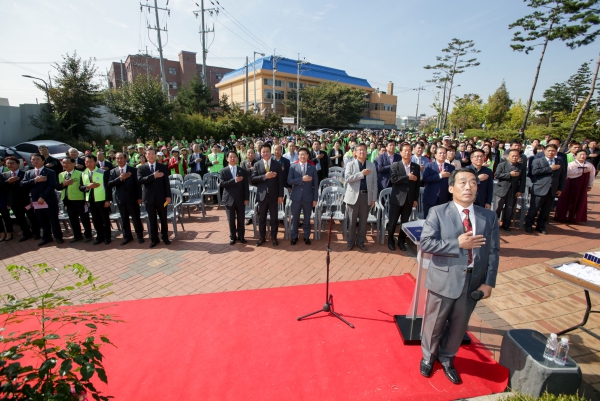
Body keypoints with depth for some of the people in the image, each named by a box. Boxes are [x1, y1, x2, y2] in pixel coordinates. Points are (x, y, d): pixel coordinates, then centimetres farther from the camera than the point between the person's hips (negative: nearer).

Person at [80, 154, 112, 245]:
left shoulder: (103, 172, -6)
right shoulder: (83, 174, 7)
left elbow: (107, 187, -8)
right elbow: (80, 187, 8)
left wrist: (108, 200, -12)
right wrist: (87, 186, -14)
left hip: (102, 200, -4)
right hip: (91, 200, 4)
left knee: (105, 220, 6)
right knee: (95, 220, 11)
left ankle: (107, 237, 18)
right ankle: (100, 236, 24)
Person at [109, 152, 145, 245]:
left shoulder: (133, 170, -1)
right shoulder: (113, 171, 8)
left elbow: (138, 184, -2)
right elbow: (110, 184, -3)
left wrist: (139, 197, -7)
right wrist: (120, 178, -19)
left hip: (132, 198, -3)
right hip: (120, 199, 3)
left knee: (136, 218, 3)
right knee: (124, 219, 11)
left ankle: (140, 236, 15)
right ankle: (127, 236, 23)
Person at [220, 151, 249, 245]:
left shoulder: (243, 171, 5)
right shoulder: (223, 171, 3)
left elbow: (246, 186, 2)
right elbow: (222, 184, -10)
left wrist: (246, 198, -4)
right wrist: (234, 180, -20)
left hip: (240, 199, 1)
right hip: (229, 199, 0)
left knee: (241, 219, 8)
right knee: (231, 220, 8)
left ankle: (241, 236, 21)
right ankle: (232, 237, 21)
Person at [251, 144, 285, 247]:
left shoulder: (277, 164, 1)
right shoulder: (257, 165, 3)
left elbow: (280, 181, -2)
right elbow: (252, 179, -7)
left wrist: (280, 195, -6)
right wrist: (265, 176, -20)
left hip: (273, 195, -1)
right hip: (262, 195, 1)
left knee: (274, 217, 8)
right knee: (261, 217, 10)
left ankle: (274, 237, 21)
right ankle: (262, 237, 23)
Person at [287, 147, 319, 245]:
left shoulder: (312, 168, 2)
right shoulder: (293, 167, 2)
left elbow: (315, 184, 1)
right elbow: (289, 181, -9)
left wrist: (315, 198, -3)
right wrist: (302, 179, -20)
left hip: (308, 197, 0)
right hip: (296, 197, 0)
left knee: (307, 218, 10)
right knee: (295, 218, 8)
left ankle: (307, 237, 25)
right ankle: (294, 237, 23)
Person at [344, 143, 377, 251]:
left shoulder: (372, 165, 7)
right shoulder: (350, 164, 0)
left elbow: (374, 183, 6)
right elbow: (347, 178, -15)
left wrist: (373, 198, 2)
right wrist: (361, 173, -19)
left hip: (366, 196, 2)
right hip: (353, 195, -2)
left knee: (363, 221, 10)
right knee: (352, 221, 7)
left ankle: (361, 242, 24)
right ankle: (351, 242, 21)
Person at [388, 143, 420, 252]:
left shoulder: (416, 167, 7)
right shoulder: (395, 165, -2)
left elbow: (418, 184, 7)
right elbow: (393, 179, -16)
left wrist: (416, 199, 3)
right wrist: (408, 177, -17)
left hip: (409, 199, 3)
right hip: (397, 198, -3)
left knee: (405, 222, 11)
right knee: (393, 221, 6)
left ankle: (402, 241, 27)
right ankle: (390, 240, 24)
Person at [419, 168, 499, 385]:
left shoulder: (489, 217, 1)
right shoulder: (438, 212, -10)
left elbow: (493, 251, 1)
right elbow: (425, 243, -17)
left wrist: (488, 282, -6)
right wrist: (458, 244, -23)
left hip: (473, 282, 3)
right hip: (444, 280, -3)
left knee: (459, 326, 20)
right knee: (434, 323, 15)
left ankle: (447, 358, 45)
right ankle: (428, 356, 42)